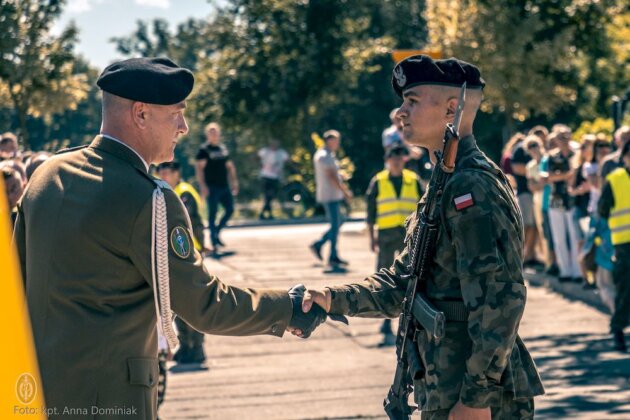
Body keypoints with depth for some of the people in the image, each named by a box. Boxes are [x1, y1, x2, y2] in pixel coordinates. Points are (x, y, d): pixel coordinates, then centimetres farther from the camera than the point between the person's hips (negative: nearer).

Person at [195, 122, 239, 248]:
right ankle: (214, 240, 3)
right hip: (212, 187, -6)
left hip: (224, 186, 6)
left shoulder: (223, 148, 15)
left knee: (230, 209, 4)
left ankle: (217, 232, 19)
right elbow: (199, 168, -12)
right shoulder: (204, 150, -5)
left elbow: (229, 166, 22)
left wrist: (234, 182, 16)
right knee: (213, 212, -3)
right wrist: (202, 185, -20)